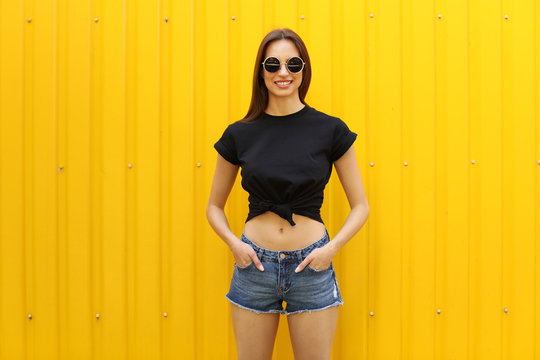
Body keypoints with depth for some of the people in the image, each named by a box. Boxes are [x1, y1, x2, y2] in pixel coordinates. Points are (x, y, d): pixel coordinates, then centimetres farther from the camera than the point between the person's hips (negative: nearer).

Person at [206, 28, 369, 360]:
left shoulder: (331, 130, -2)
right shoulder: (240, 134, 2)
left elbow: (361, 206, 2)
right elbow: (214, 206, 11)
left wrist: (332, 248, -12)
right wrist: (233, 242, -7)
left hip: (311, 266, -1)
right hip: (255, 264, 1)